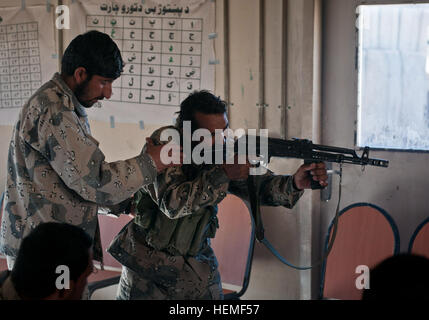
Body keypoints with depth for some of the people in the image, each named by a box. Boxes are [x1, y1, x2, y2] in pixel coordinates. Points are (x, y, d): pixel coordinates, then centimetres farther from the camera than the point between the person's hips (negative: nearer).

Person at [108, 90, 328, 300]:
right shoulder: (164, 142, -20)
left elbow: (257, 184, -13)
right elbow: (172, 203, -31)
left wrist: (295, 183, -34)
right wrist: (223, 174, -39)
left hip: (197, 261, 3)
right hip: (148, 260, -3)